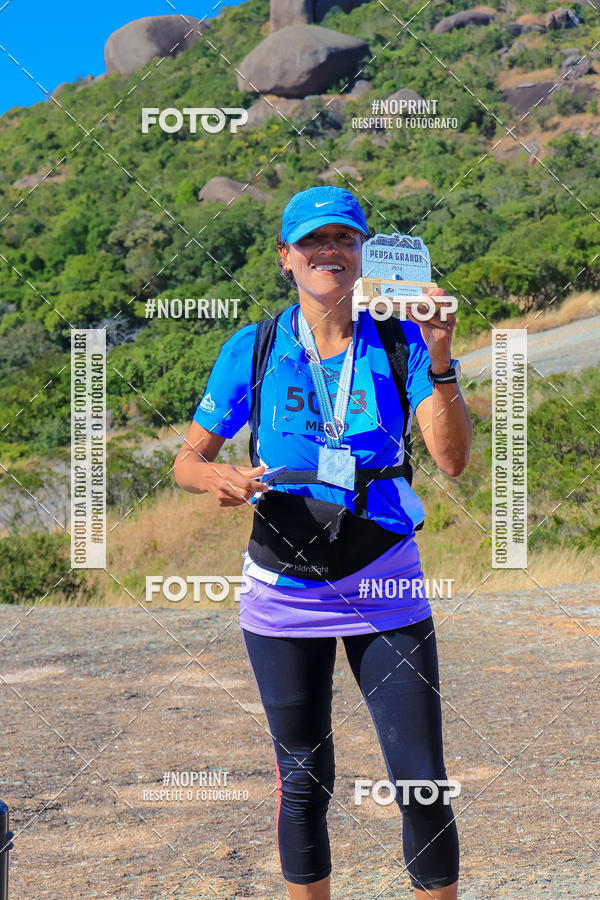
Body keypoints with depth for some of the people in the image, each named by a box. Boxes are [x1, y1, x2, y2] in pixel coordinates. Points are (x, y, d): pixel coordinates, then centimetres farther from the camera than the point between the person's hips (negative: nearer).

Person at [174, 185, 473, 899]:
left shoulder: (401, 345, -3)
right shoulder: (253, 350, -2)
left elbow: (453, 458, -14)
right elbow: (188, 458, 2)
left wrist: (441, 360, -27)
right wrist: (217, 477, -21)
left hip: (385, 590, 0)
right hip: (284, 593, 0)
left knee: (423, 783, -3)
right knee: (303, 781, 9)